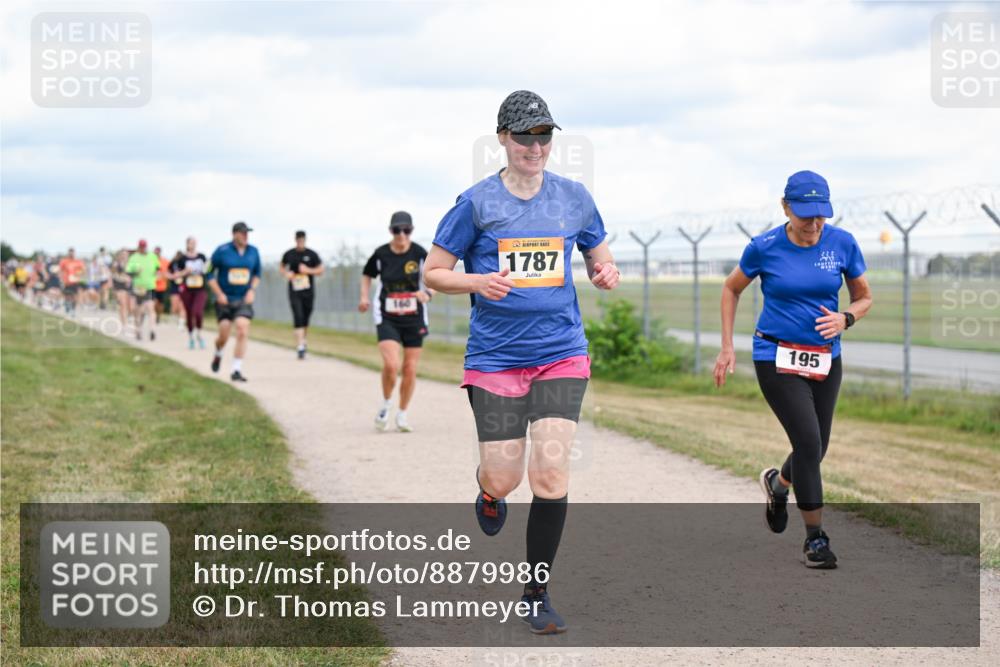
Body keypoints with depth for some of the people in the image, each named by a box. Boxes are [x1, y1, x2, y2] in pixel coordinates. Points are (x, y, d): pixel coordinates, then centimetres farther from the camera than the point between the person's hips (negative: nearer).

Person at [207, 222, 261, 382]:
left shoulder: (253, 252, 3)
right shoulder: (222, 251, -7)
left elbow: (257, 274, 17)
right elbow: (210, 274, 0)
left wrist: (252, 290, 1)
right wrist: (219, 294, -9)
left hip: (244, 300, 2)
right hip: (224, 300, -2)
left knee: (243, 332, -15)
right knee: (223, 336, -1)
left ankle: (237, 370, -9)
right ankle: (218, 354, 36)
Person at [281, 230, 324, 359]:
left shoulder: (312, 254, 0)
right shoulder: (289, 254, 3)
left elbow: (320, 270, 4)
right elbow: (282, 267, 19)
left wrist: (308, 270, -13)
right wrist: (286, 273, -3)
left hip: (308, 292, 1)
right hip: (294, 292, -1)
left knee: (305, 319, 10)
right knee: (298, 318, -13)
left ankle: (302, 341, 34)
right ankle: (300, 346, -19)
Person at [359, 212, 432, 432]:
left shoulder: (420, 254, -7)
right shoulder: (381, 254, -4)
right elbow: (367, 274, 15)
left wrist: (427, 294, -19)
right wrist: (365, 297, 0)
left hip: (414, 320, 1)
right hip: (387, 319, -1)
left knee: (410, 370, 4)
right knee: (391, 364, -20)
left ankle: (402, 414, 24)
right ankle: (386, 403, 8)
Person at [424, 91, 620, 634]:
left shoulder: (573, 197, 5)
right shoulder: (477, 202, -3)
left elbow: (599, 259, 17)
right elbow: (432, 272, 2)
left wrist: (607, 275, -7)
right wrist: (478, 282, -17)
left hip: (561, 354, 1)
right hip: (495, 358, -1)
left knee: (551, 474, -10)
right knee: (503, 481, -2)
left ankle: (537, 593, 6)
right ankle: (489, 492, 39)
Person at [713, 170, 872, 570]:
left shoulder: (842, 244, -4)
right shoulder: (764, 248, -9)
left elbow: (864, 298, 8)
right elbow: (731, 290, 7)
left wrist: (845, 319, -14)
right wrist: (727, 348, 4)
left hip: (825, 359, 4)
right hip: (776, 357, -4)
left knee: (816, 450, 10)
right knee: (808, 442, -16)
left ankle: (777, 483, 46)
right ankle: (814, 538, -3)